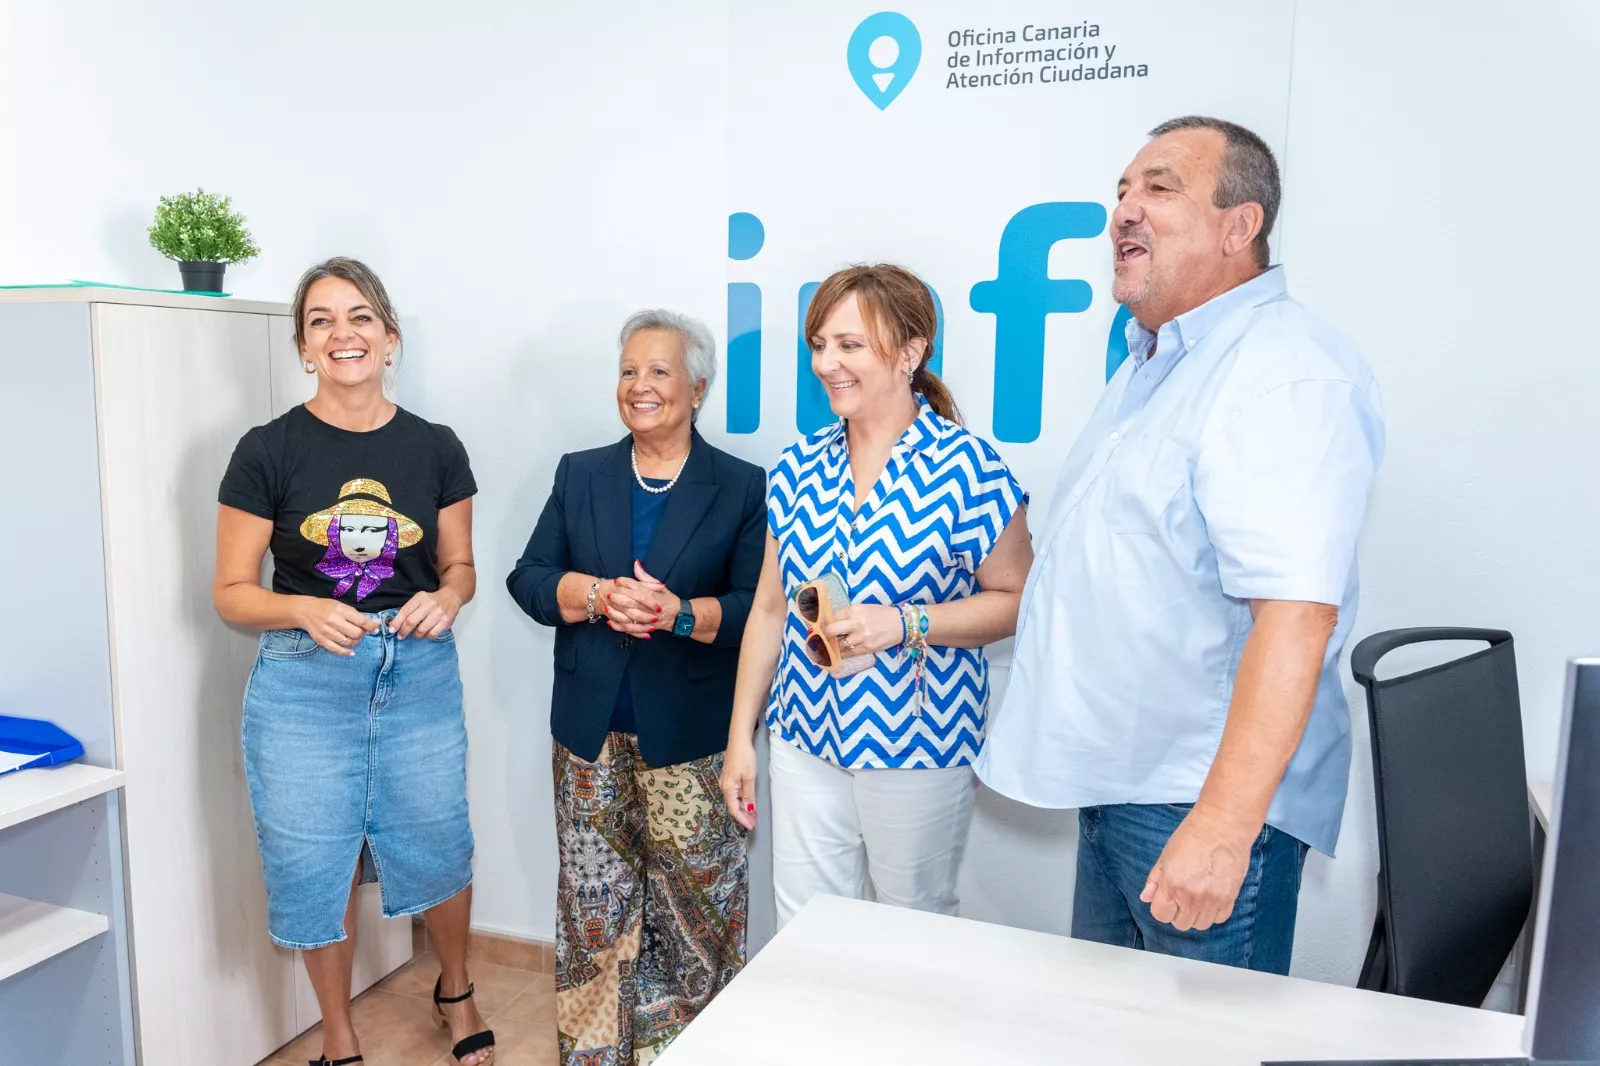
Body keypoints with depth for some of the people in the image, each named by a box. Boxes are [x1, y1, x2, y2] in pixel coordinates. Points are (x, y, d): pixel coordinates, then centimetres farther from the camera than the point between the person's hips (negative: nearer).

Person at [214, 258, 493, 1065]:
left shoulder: (435, 450, 0)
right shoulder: (267, 452, -6)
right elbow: (232, 592, -2)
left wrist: (447, 599, -12)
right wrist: (307, 611, -21)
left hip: (420, 675, 2)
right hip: (305, 685, -1)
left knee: (437, 848, 13)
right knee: (316, 866, 11)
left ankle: (455, 992, 44)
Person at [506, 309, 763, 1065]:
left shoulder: (741, 487, -1)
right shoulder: (580, 475, 9)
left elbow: (756, 608, -7)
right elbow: (528, 579, 3)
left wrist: (679, 613, -23)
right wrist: (595, 596, -16)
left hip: (689, 738, -3)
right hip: (592, 731, 3)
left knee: (695, 899, 6)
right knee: (592, 894, 13)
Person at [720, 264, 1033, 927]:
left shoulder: (966, 467, -12)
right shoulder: (800, 467, 4)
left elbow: (1016, 600, -9)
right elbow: (769, 608, 9)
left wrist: (906, 622, -23)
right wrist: (740, 736, 10)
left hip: (919, 749, -4)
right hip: (806, 744, 5)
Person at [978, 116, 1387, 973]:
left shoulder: (1287, 375, -20)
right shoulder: (1152, 361, 13)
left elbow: (1297, 613, -29)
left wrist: (1224, 824, -32)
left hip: (1203, 798, -9)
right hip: (1119, 777, 9)